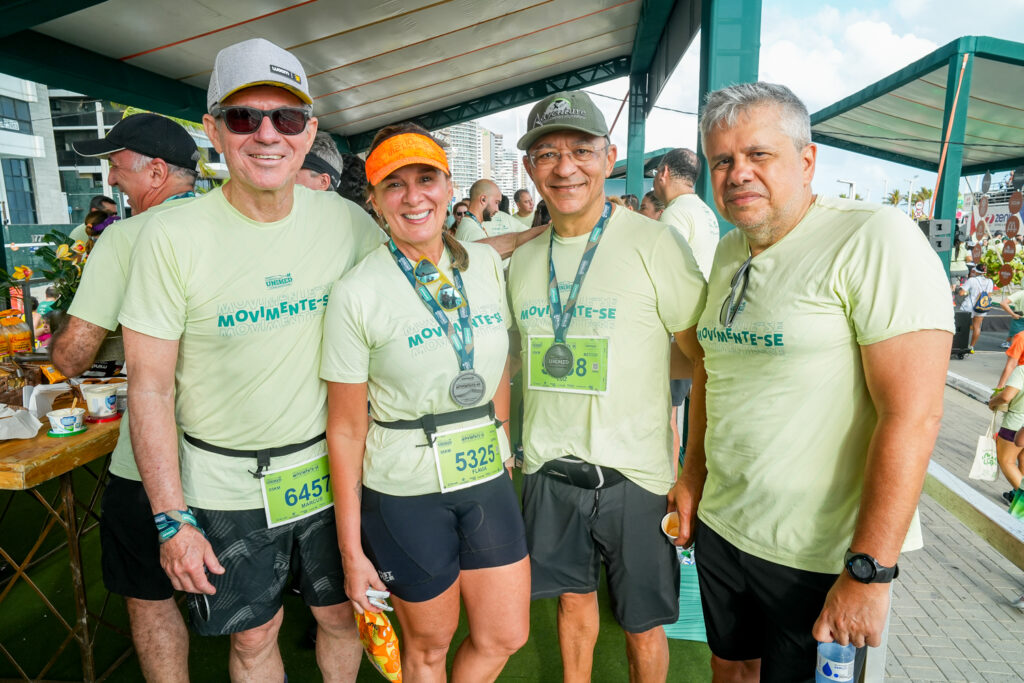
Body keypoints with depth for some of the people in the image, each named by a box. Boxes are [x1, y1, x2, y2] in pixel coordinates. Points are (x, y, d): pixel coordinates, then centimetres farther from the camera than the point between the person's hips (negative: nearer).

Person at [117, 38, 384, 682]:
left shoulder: (347, 220, -7)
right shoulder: (173, 235, -13)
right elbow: (150, 387, -11)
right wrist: (172, 519, -11)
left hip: (330, 466, 2)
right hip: (225, 484, -1)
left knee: (342, 617, 20)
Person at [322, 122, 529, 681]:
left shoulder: (486, 264, -1)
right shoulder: (356, 294, -14)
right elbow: (346, 428, -10)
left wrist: (501, 447, 12)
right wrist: (351, 549, -7)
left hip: (487, 477, 4)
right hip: (404, 492, -4)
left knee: (506, 636, 15)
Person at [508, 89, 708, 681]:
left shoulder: (655, 245, -12)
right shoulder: (523, 260, 5)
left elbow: (713, 366, -9)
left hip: (635, 475, -4)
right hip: (548, 470, 4)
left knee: (643, 624, 13)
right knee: (574, 600, 22)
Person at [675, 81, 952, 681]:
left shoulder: (877, 238, -17)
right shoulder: (729, 253, 6)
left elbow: (912, 414, -22)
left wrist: (869, 570, -21)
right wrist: (693, 476, 13)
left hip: (821, 557, -6)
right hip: (721, 527, 6)